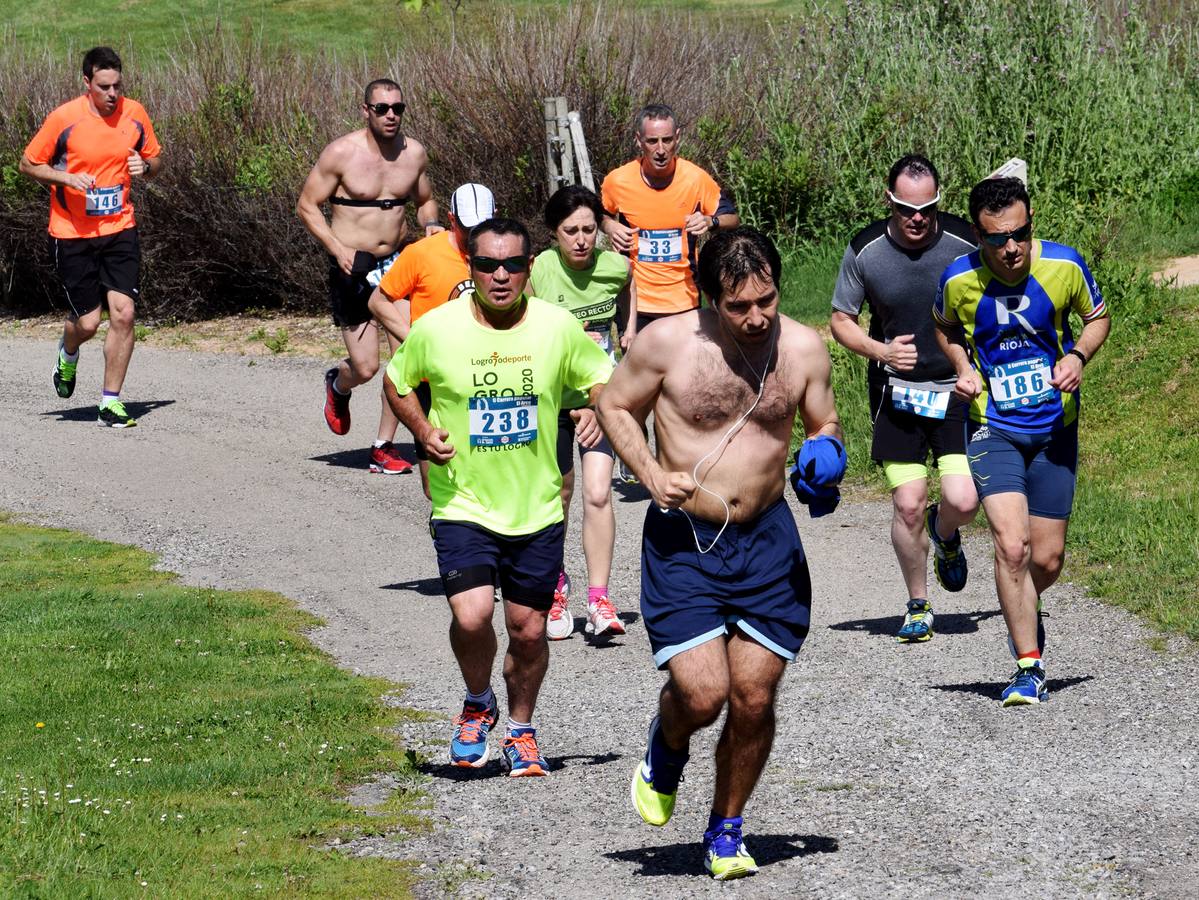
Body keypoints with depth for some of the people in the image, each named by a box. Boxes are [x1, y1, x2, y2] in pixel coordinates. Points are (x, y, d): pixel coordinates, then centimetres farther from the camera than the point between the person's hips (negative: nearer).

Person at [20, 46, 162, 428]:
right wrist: (67, 178, -18)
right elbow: (28, 164, -1)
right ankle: (67, 354, 39)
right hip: (72, 235, -2)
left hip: (120, 230, 2)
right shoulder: (64, 118, -11)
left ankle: (111, 403, 0)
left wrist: (144, 167, -10)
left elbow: (155, 159, 14)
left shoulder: (135, 114, 0)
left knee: (123, 313, -10)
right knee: (87, 321, 0)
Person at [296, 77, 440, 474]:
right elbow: (307, 205, -6)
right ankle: (338, 385, 35)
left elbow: (425, 200, 21)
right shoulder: (341, 153, -10)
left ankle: (384, 448, 2)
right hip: (353, 269, -4)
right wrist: (337, 247, -17)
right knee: (365, 368, -4)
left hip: (398, 263, 4)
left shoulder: (414, 153, 4)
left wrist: (430, 224, -1)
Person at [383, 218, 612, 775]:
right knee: (472, 616, -19)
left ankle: (521, 732, 34)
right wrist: (423, 431, -8)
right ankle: (478, 705, 13)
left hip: (537, 509, 2)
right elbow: (396, 382, 9)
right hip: (463, 505, -2)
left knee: (528, 630, 8)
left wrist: (598, 412, -12)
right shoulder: (437, 329, -9)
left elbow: (602, 378, 10)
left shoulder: (558, 327, -6)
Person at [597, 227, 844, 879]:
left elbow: (824, 423, 13)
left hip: (767, 539, 3)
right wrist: (651, 473, -11)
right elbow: (614, 406, 4)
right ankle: (666, 747, 24)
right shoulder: (667, 342, -11)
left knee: (754, 698, 2)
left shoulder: (803, 349, -3)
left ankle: (726, 831, 22)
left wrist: (825, 456, -10)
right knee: (702, 694, -13)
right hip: (682, 539, -2)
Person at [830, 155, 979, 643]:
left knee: (963, 501, -12)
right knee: (908, 504, -5)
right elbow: (841, 319, 4)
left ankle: (944, 532, 26)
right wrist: (881, 350, -14)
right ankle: (918, 607, 15)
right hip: (896, 393, 0)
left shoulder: (965, 242, -10)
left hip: (958, 388, 0)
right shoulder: (865, 250, -8)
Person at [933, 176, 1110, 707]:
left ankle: (1026, 613, 41)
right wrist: (963, 368, -7)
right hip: (994, 429, -1)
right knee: (1012, 547, -18)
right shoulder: (960, 280, -12)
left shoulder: (1063, 266, -11)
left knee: (1047, 561, 6)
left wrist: (1078, 356, -12)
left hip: (1055, 428, 1)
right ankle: (1029, 668, -8)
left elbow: (1097, 318, 8)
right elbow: (946, 327, 12)